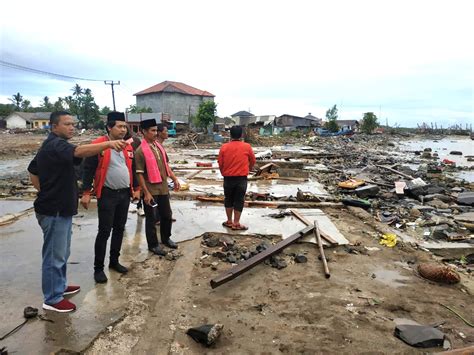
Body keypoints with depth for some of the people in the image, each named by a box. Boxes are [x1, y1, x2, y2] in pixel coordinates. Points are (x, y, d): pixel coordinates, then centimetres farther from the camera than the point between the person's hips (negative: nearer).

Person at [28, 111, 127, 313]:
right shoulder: (55, 145, -18)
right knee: (54, 255, 2)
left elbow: (32, 172, 22)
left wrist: (47, 191, 15)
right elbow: (79, 152, -40)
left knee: (62, 253, 22)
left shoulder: (50, 146, 15)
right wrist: (108, 143, -52)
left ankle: (59, 286, 37)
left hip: (60, 208, 11)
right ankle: (52, 299, 15)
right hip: (54, 211, -11)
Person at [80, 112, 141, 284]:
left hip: (125, 194, 6)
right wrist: (86, 193, -13)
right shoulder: (98, 145, -11)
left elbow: (132, 169, 16)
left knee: (119, 229, 13)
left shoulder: (128, 146, 8)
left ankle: (114, 261, 28)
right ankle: (98, 268, 11)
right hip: (107, 195, -6)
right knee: (104, 231, -2)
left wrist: (136, 189, 14)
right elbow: (88, 170, -10)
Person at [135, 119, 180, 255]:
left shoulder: (159, 146, 7)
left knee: (167, 215, 18)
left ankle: (166, 238, 38)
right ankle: (153, 245, 22)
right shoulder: (141, 151, -16)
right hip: (151, 190, -7)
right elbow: (139, 174, -16)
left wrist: (174, 179, 10)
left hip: (163, 187, 7)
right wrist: (146, 193, -18)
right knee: (151, 218, 7)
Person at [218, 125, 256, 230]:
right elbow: (253, 161, 8)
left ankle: (229, 221, 24)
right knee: (239, 201, 6)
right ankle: (236, 223, 10)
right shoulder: (247, 147, -5)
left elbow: (220, 163, 2)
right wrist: (248, 170, 28)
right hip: (241, 178, -2)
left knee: (228, 199, 16)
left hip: (228, 178, 2)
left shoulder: (224, 147, -4)